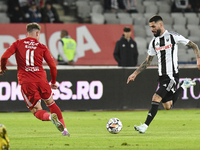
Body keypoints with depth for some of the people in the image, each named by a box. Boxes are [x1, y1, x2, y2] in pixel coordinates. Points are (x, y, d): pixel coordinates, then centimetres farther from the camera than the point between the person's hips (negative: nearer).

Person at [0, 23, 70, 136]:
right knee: (51, 104, 21)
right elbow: (53, 66, 4)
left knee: (37, 110, 5)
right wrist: (53, 82, 18)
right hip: (41, 80, 1)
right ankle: (64, 130, 15)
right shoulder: (42, 47, 7)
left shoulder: (18, 44, 7)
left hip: (25, 82, -1)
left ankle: (50, 117, -28)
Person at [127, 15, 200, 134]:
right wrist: (135, 73, 11)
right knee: (168, 106, 10)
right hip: (162, 77, 7)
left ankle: (145, 126, -17)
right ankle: (184, 86, 32)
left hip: (172, 76, -7)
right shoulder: (154, 42, 10)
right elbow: (147, 62, 18)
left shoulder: (173, 37, -7)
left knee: (156, 99, -18)